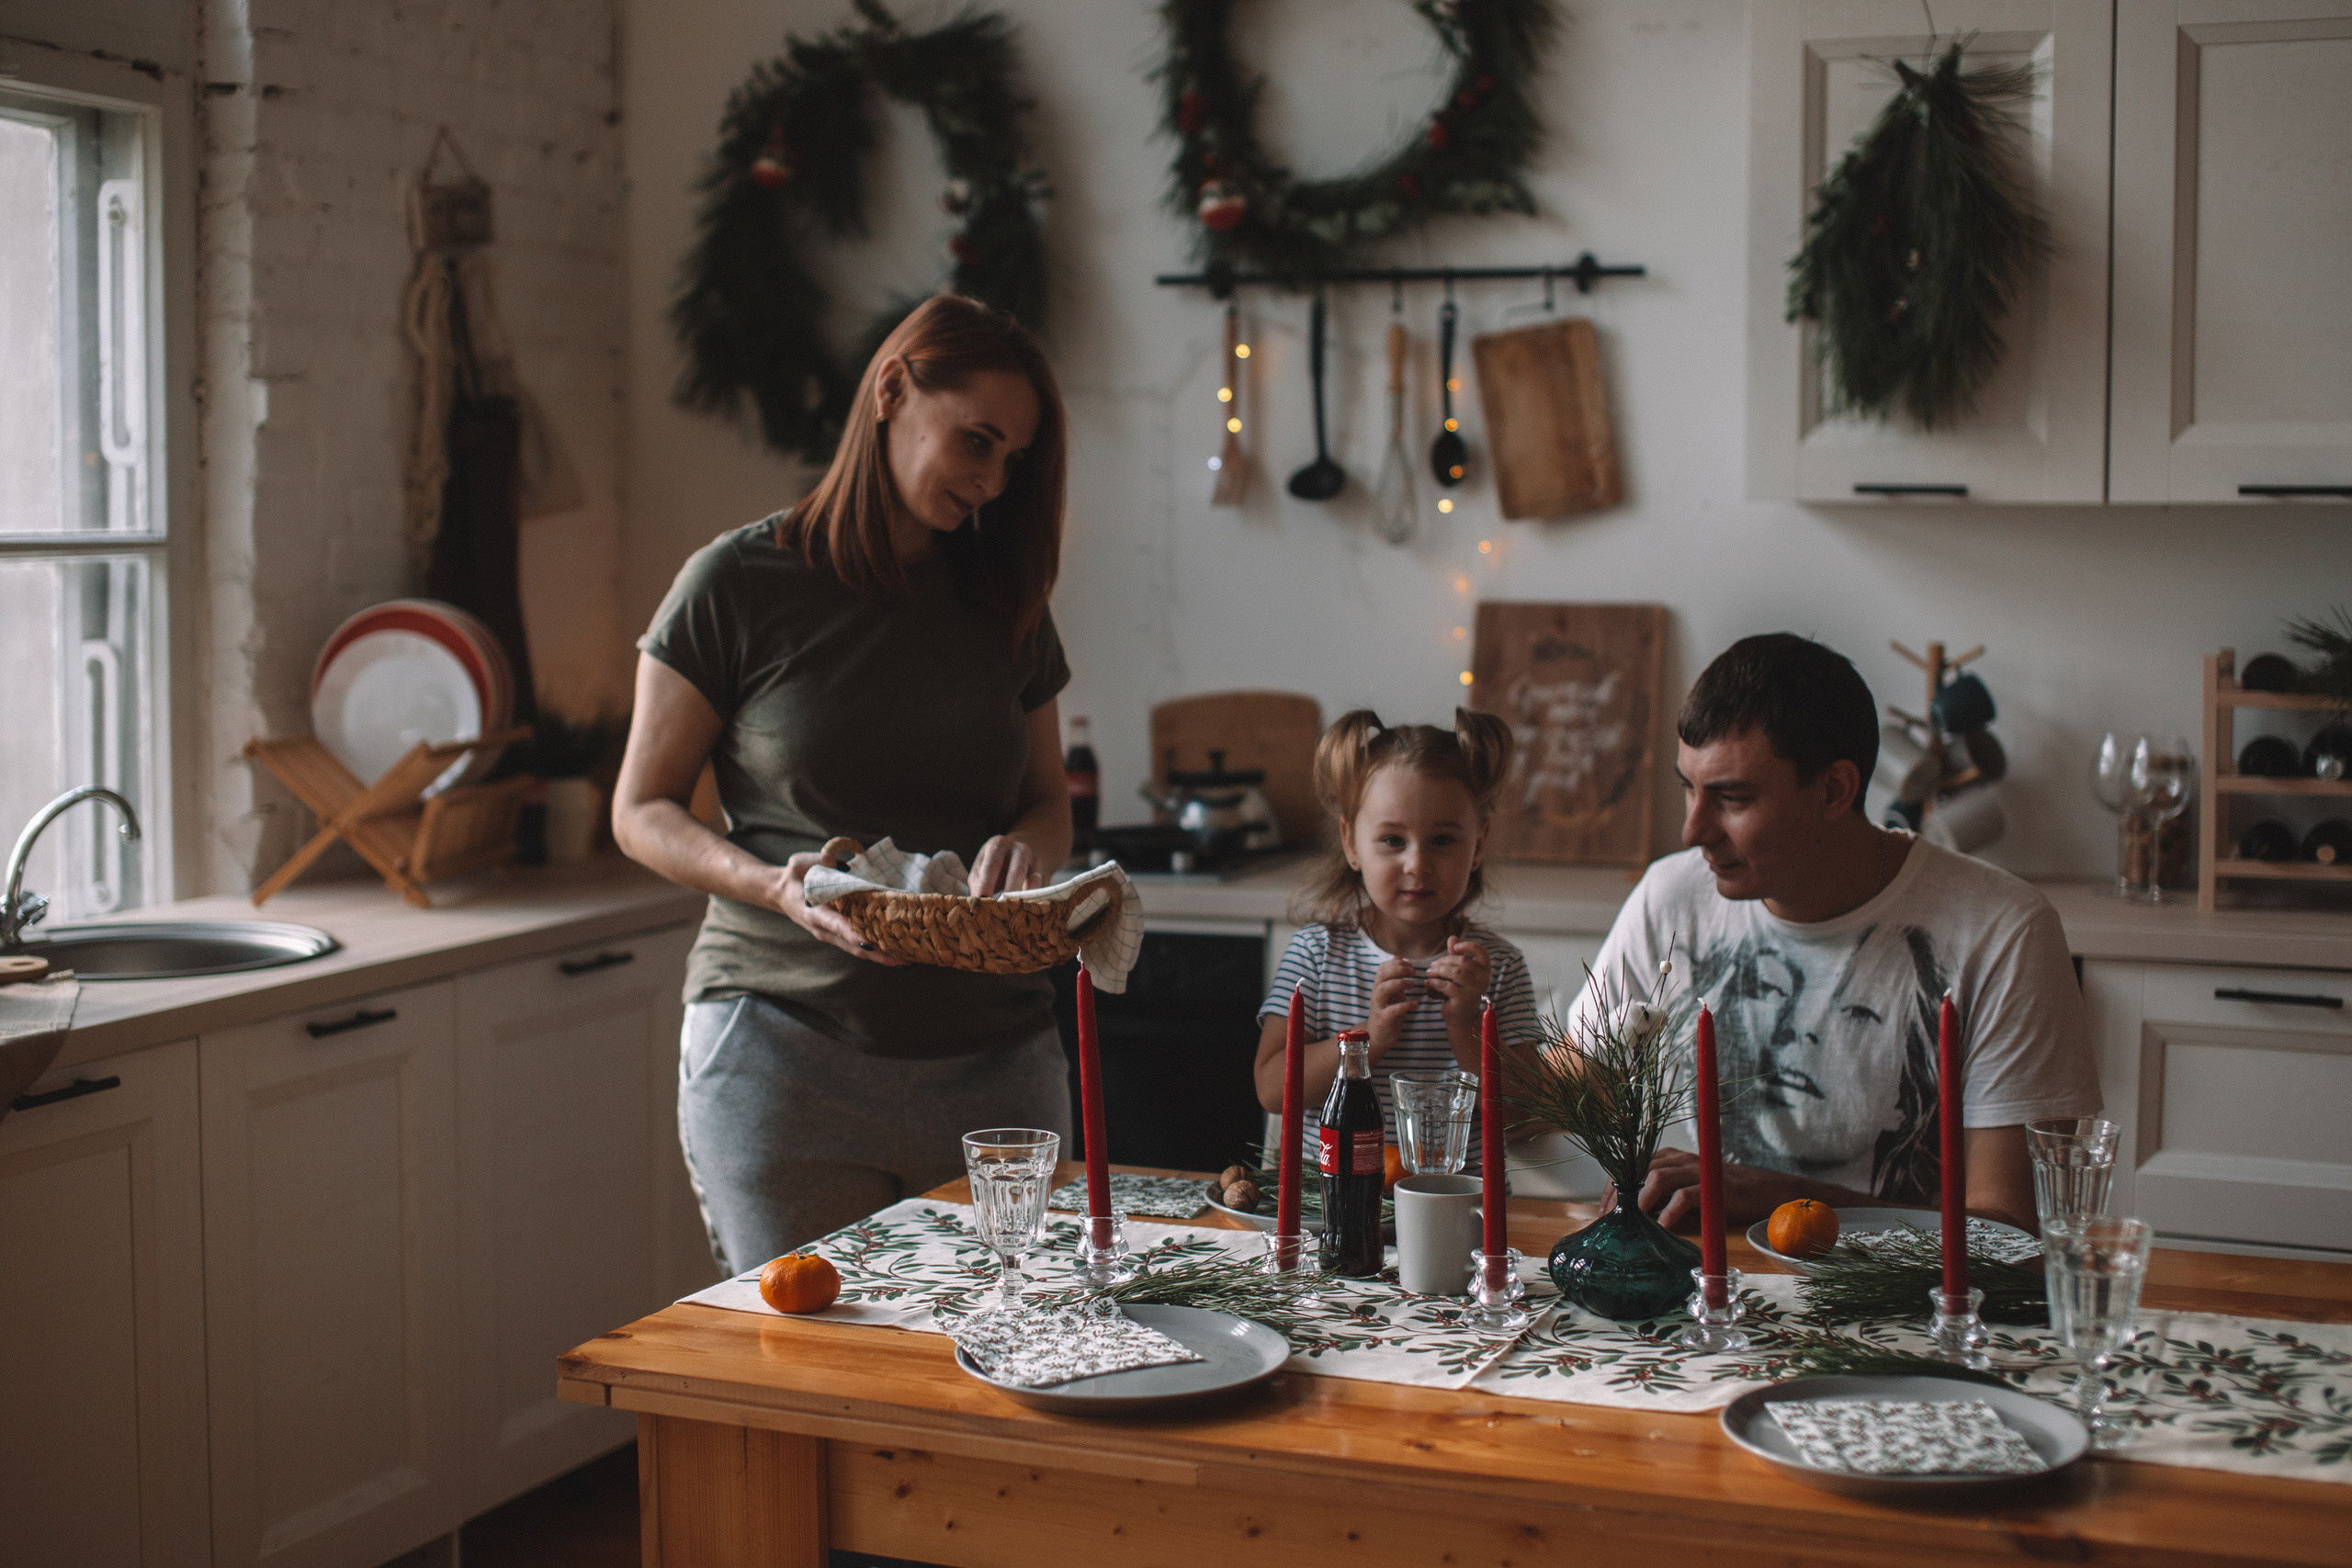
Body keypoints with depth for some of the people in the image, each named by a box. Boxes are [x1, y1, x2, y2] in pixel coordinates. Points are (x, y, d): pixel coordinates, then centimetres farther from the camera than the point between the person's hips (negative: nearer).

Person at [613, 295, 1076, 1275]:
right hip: (785, 1054, -3)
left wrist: (1026, 847, -5)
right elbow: (643, 811, 0)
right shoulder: (739, 583, -2)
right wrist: (774, 884, -18)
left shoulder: (1004, 603, 12)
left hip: (994, 1063, 4)